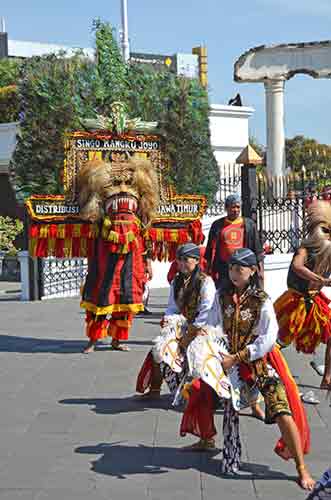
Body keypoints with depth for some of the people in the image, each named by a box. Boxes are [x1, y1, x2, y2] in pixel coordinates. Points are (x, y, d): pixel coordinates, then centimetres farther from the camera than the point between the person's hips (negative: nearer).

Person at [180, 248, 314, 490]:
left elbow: (268, 340, -15)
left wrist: (236, 357, -18)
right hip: (230, 362, 4)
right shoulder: (222, 297, 3)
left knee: (282, 412, -15)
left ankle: (301, 469, -4)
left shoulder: (262, 301, -10)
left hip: (260, 362, -4)